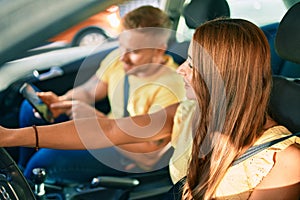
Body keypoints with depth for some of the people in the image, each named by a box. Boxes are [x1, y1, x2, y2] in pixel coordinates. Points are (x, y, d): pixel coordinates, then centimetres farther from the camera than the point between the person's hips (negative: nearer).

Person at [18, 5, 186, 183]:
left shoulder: (171, 89, -29)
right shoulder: (119, 57, -9)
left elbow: (149, 152, -30)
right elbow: (88, 90, 6)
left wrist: (97, 119, -35)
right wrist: (60, 102, -16)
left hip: (134, 158, -8)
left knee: (49, 158, -22)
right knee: (31, 107, 5)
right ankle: (23, 168, 25)